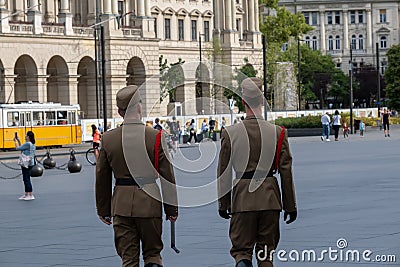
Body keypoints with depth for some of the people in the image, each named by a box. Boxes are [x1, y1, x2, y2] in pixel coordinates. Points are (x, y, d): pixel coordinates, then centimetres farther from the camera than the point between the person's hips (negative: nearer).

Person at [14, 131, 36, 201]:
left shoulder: (27, 144, -18)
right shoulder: (32, 145, 12)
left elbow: (18, 148, -10)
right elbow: (22, 149, 21)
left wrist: (15, 141, 6)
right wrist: (18, 141, 21)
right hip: (30, 163, 10)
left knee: (26, 179, -6)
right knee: (25, 179, 16)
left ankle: (30, 195, -6)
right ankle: (26, 194, 22)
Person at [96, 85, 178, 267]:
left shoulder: (108, 139, -2)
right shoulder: (156, 137, -8)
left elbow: (102, 179, 5)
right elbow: (167, 177, -4)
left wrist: (103, 210, 15)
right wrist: (172, 209, 6)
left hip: (121, 206, 2)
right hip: (149, 204, -2)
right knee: (153, 252, 13)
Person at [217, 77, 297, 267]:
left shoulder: (230, 133, -4)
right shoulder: (277, 132, -4)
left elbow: (223, 172, 1)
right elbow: (286, 171, 0)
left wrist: (223, 204, 11)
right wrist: (290, 206, 8)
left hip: (242, 199, -1)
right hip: (270, 200, 1)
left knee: (241, 249, 6)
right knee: (266, 252, 13)